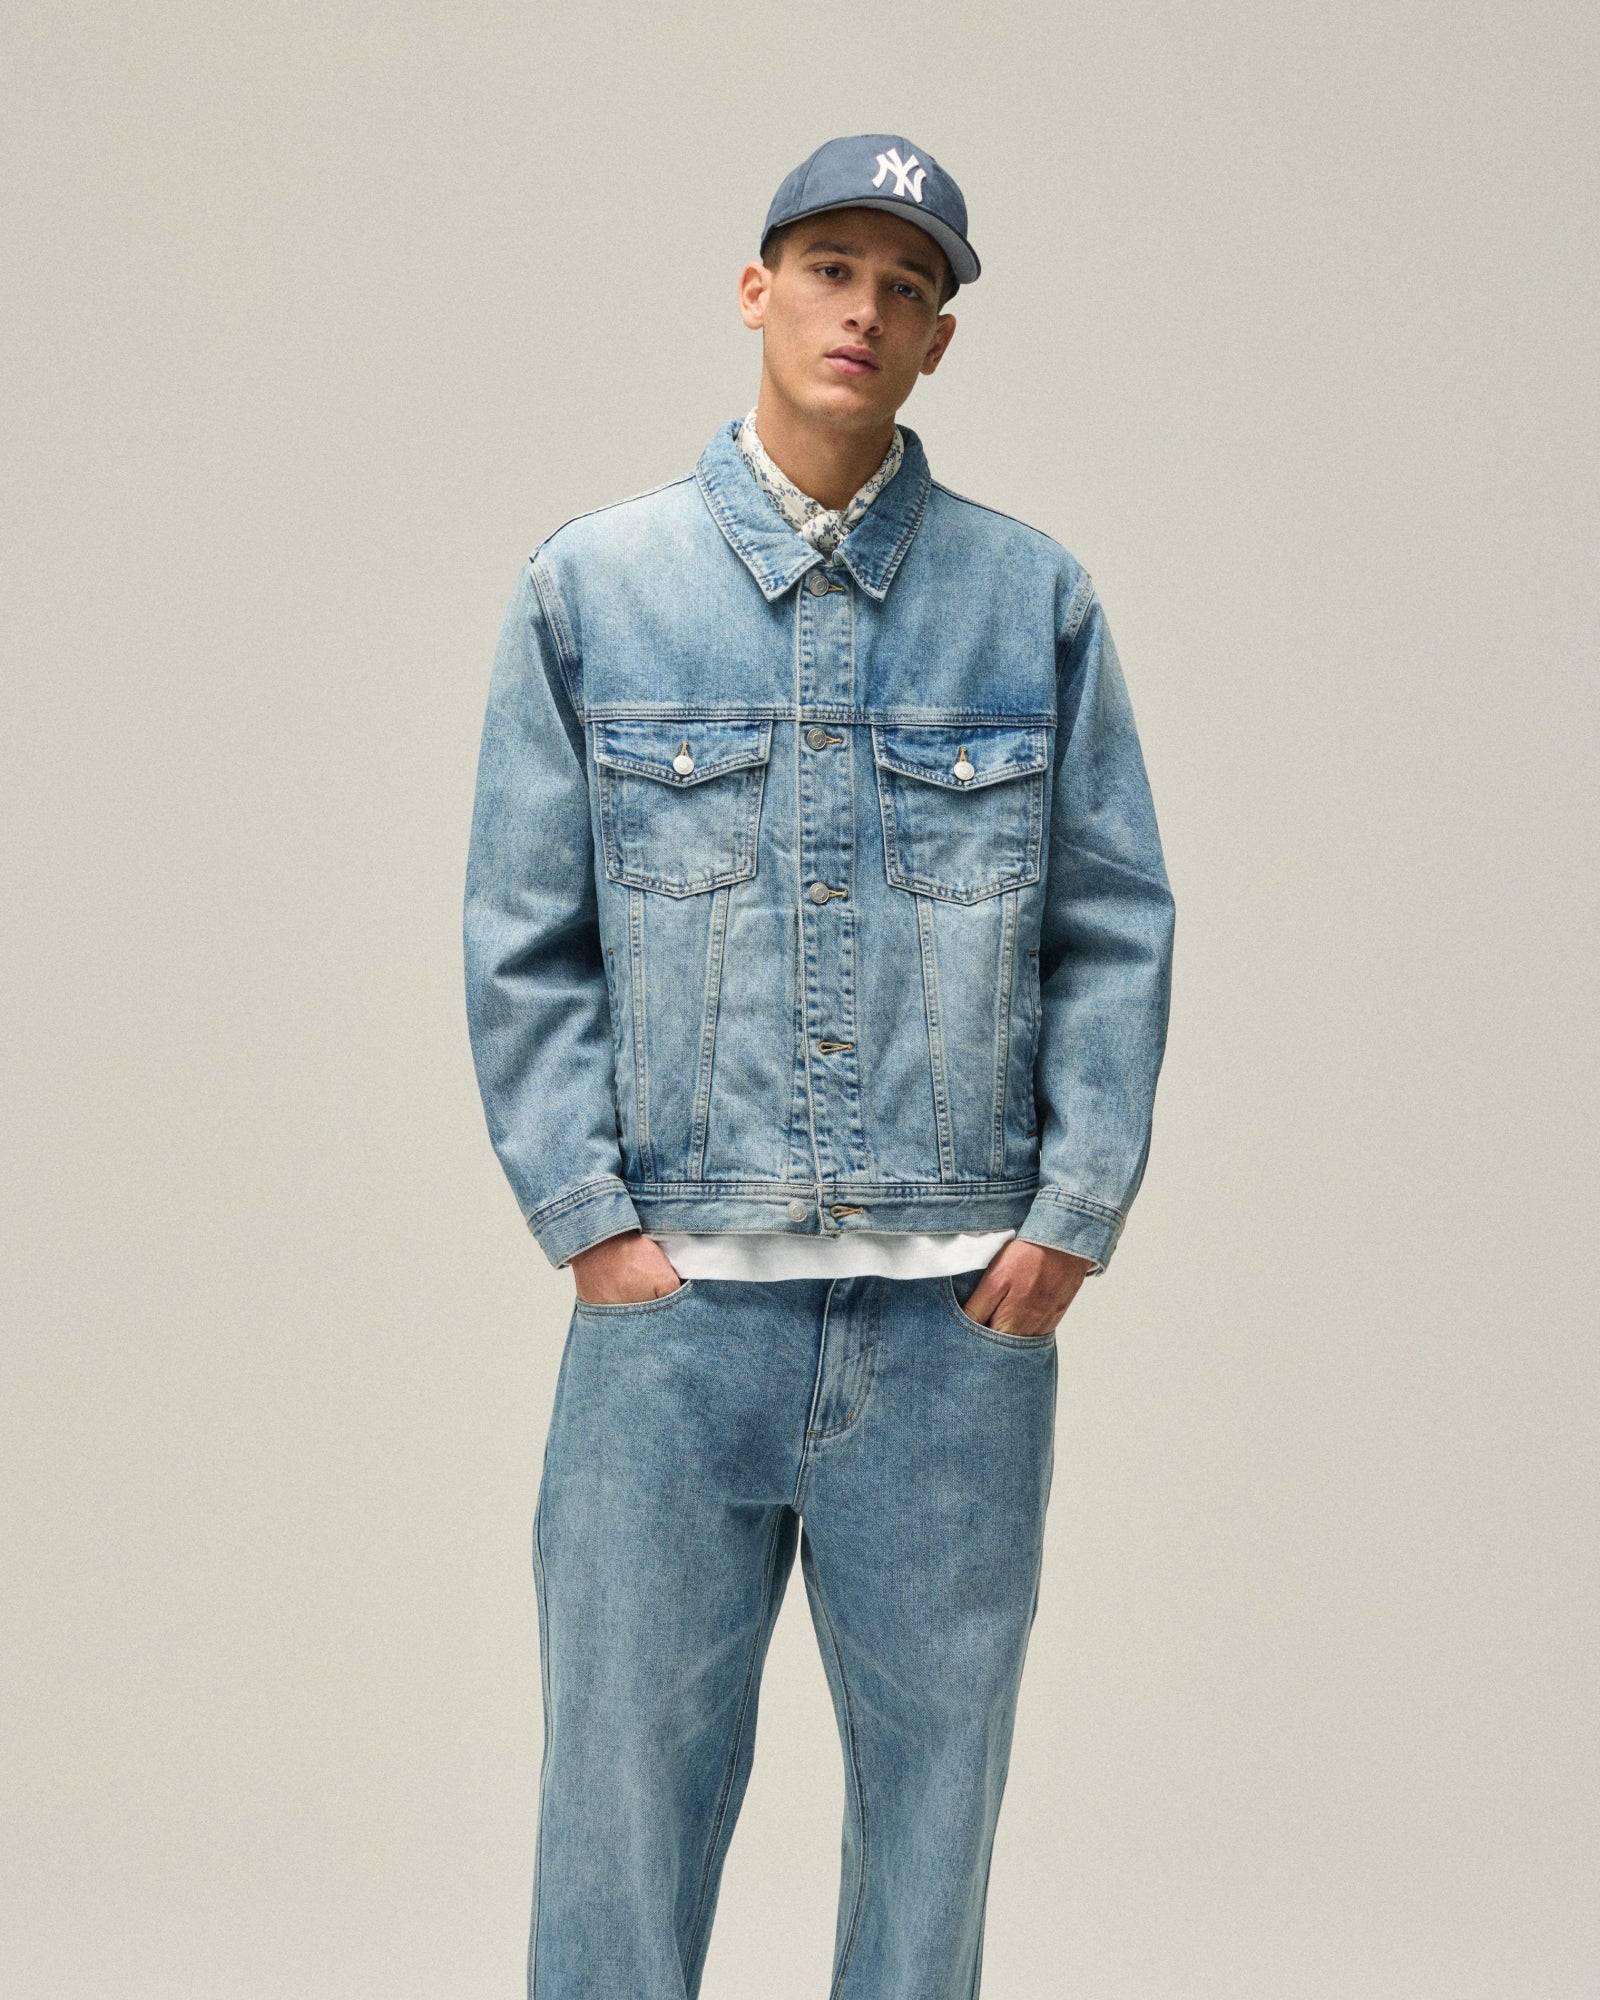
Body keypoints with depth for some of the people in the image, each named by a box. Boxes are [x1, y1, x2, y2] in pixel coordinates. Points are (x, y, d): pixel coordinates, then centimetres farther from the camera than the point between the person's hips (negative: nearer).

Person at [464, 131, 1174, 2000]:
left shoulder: (1033, 599, 7)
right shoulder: (592, 587, 6)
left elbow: (1115, 929, 6)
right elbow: (523, 938, 4)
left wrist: (1073, 1217, -2)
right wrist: (587, 1218, -5)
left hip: (960, 1306, 1)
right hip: (675, 1294, -1)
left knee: (936, 1776, 9)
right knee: (626, 1772, 2)